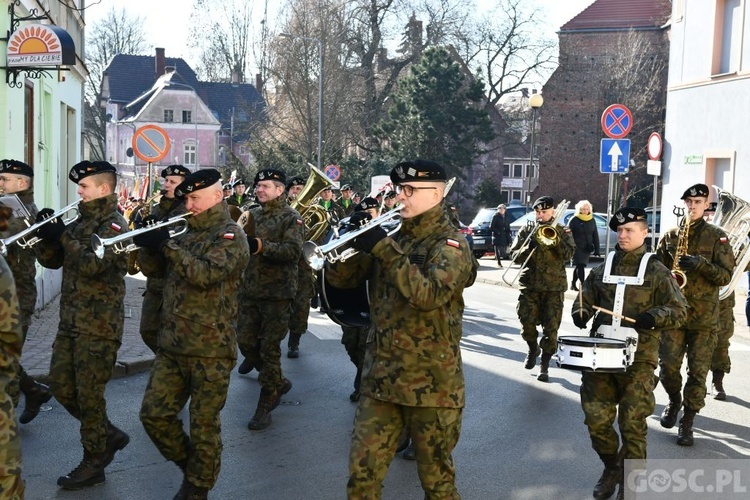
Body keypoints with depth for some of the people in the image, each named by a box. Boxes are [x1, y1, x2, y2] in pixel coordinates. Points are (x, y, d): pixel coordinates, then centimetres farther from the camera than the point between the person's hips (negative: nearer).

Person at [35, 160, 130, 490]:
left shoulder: (114, 224, -11)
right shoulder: (80, 221, 12)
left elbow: (93, 265, -24)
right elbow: (51, 260, 12)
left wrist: (64, 236, -18)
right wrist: (45, 232, -5)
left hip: (99, 324, -8)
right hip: (70, 320, 8)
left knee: (89, 394, -1)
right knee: (61, 387, 11)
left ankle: (94, 464, 12)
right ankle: (109, 436, 27)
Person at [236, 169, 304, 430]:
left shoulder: (291, 218, -6)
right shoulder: (253, 214, 12)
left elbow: (293, 251, -20)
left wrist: (262, 246, -32)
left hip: (277, 292, -6)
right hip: (250, 289, 6)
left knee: (269, 348, -1)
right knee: (246, 343, 8)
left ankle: (266, 406, 9)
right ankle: (278, 382, 31)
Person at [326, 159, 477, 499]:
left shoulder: (450, 243, -9)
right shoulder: (393, 239, 11)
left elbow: (430, 294, -27)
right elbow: (343, 278, 7)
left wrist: (385, 250, -25)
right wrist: (349, 237, -10)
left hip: (431, 383, -5)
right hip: (381, 378, 5)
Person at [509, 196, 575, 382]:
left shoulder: (562, 232, 6)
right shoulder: (526, 231, 8)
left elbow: (568, 255, -9)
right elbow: (514, 256, 1)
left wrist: (554, 238, -19)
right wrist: (529, 246, -17)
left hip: (554, 286, -1)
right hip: (529, 284, 1)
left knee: (551, 327, -1)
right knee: (527, 322, -3)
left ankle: (545, 364, 10)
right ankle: (533, 348, 27)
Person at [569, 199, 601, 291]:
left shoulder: (592, 220, 8)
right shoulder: (574, 220, -6)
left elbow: (595, 236, 10)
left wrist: (596, 249, 6)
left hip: (587, 248, 5)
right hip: (577, 248, -5)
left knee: (579, 266, 13)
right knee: (580, 266, -12)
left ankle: (573, 284, 26)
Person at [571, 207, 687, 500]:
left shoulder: (656, 272, 1)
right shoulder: (603, 269, 12)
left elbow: (679, 310, -1)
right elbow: (585, 298, 18)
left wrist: (655, 316, -21)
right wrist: (580, 313, -5)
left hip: (638, 358, -4)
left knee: (632, 423, -1)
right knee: (596, 420, 5)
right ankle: (611, 467, 30)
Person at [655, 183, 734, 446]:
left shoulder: (717, 236, 1)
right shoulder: (669, 235, 7)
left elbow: (725, 275, -4)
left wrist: (700, 264, -20)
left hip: (704, 315, -1)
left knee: (698, 371, 1)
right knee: (668, 365, -4)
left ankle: (687, 422, 12)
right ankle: (674, 400, 27)